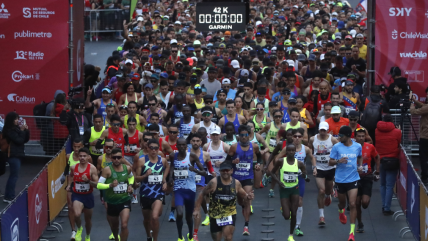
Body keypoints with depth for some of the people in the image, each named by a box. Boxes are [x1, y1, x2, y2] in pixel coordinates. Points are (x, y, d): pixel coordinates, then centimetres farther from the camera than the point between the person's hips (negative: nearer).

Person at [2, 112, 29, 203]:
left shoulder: (17, 128, 10)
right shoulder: (9, 130, -14)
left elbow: (25, 140, 12)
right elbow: (19, 140, -19)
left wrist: (26, 130, -1)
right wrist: (22, 131, -13)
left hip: (18, 154, 9)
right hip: (13, 155, -9)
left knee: (13, 175, 12)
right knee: (14, 176, -9)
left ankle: (8, 196, 17)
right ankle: (9, 197, -8)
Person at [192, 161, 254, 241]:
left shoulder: (236, 183, -4)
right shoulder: (214, 182, -12)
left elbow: (243, 196, 10)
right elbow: (203, 195, -4)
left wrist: (248, 197, -14)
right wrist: (197, 209, -8)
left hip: (230, 214, 0)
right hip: (215, 216, 0)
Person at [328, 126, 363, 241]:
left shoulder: (357, 146, 0)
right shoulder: (336, 147, -5)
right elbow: (330, 162, -1)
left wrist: (360, 165, 2)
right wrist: (338, 161, -22)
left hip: (353, 179, -1)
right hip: (340, 179, 1)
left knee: (352, 204, -10)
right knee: (342, 202, 17)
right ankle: (341, 211, 57)